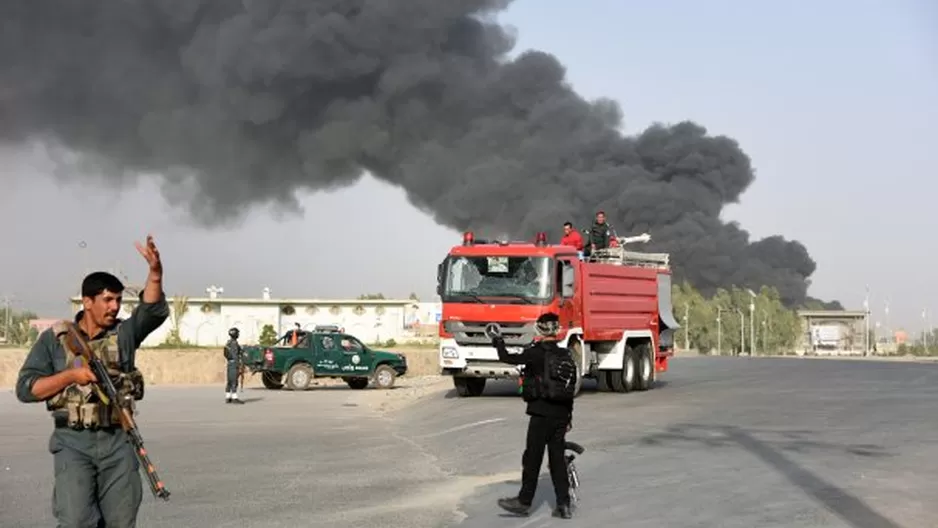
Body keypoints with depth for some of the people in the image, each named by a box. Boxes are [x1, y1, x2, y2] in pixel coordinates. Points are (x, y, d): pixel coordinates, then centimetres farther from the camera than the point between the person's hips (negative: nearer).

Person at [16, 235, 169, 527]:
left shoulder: (124, 333, 6)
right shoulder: (54, 339, 3)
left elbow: (154, 311, -12)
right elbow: (25, 388, 0)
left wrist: (155, 272, -29)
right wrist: (72, 375, -12)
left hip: (118, 441, 2)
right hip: (73, 442, -2)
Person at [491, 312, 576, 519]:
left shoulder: (535, 353, -11)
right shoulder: (565, 355, 6)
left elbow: (508, 358, -3)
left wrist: (498, 343, 17)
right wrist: (569, 416, 18)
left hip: (541, 413, -5)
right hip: (561, 414, 5)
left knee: (532, 457, 2)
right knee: (558, 458, 9)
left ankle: (524, 501, 9)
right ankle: (563, 505, 8)